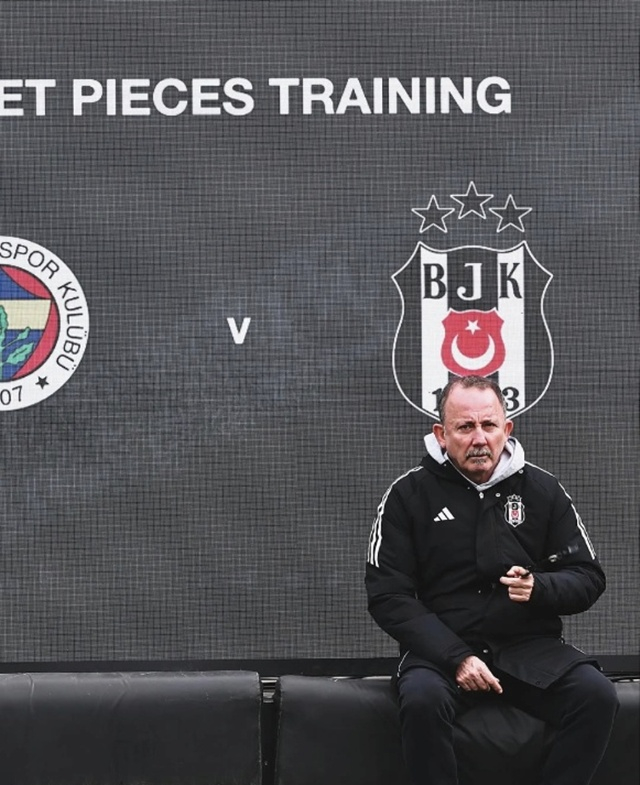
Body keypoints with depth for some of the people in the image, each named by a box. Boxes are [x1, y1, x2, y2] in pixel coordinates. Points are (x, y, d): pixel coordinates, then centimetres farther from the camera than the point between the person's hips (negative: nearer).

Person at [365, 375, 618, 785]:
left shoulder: (543, 489, 6)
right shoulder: (409, 494, 0)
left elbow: (589, 577, 8)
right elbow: (389, 596, -4)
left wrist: (539, 589, -16)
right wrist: (457, 657, -16)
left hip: (531, 647, 2)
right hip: (442, 647, -2)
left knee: (597, 695, -26)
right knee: (422, 698, -35)